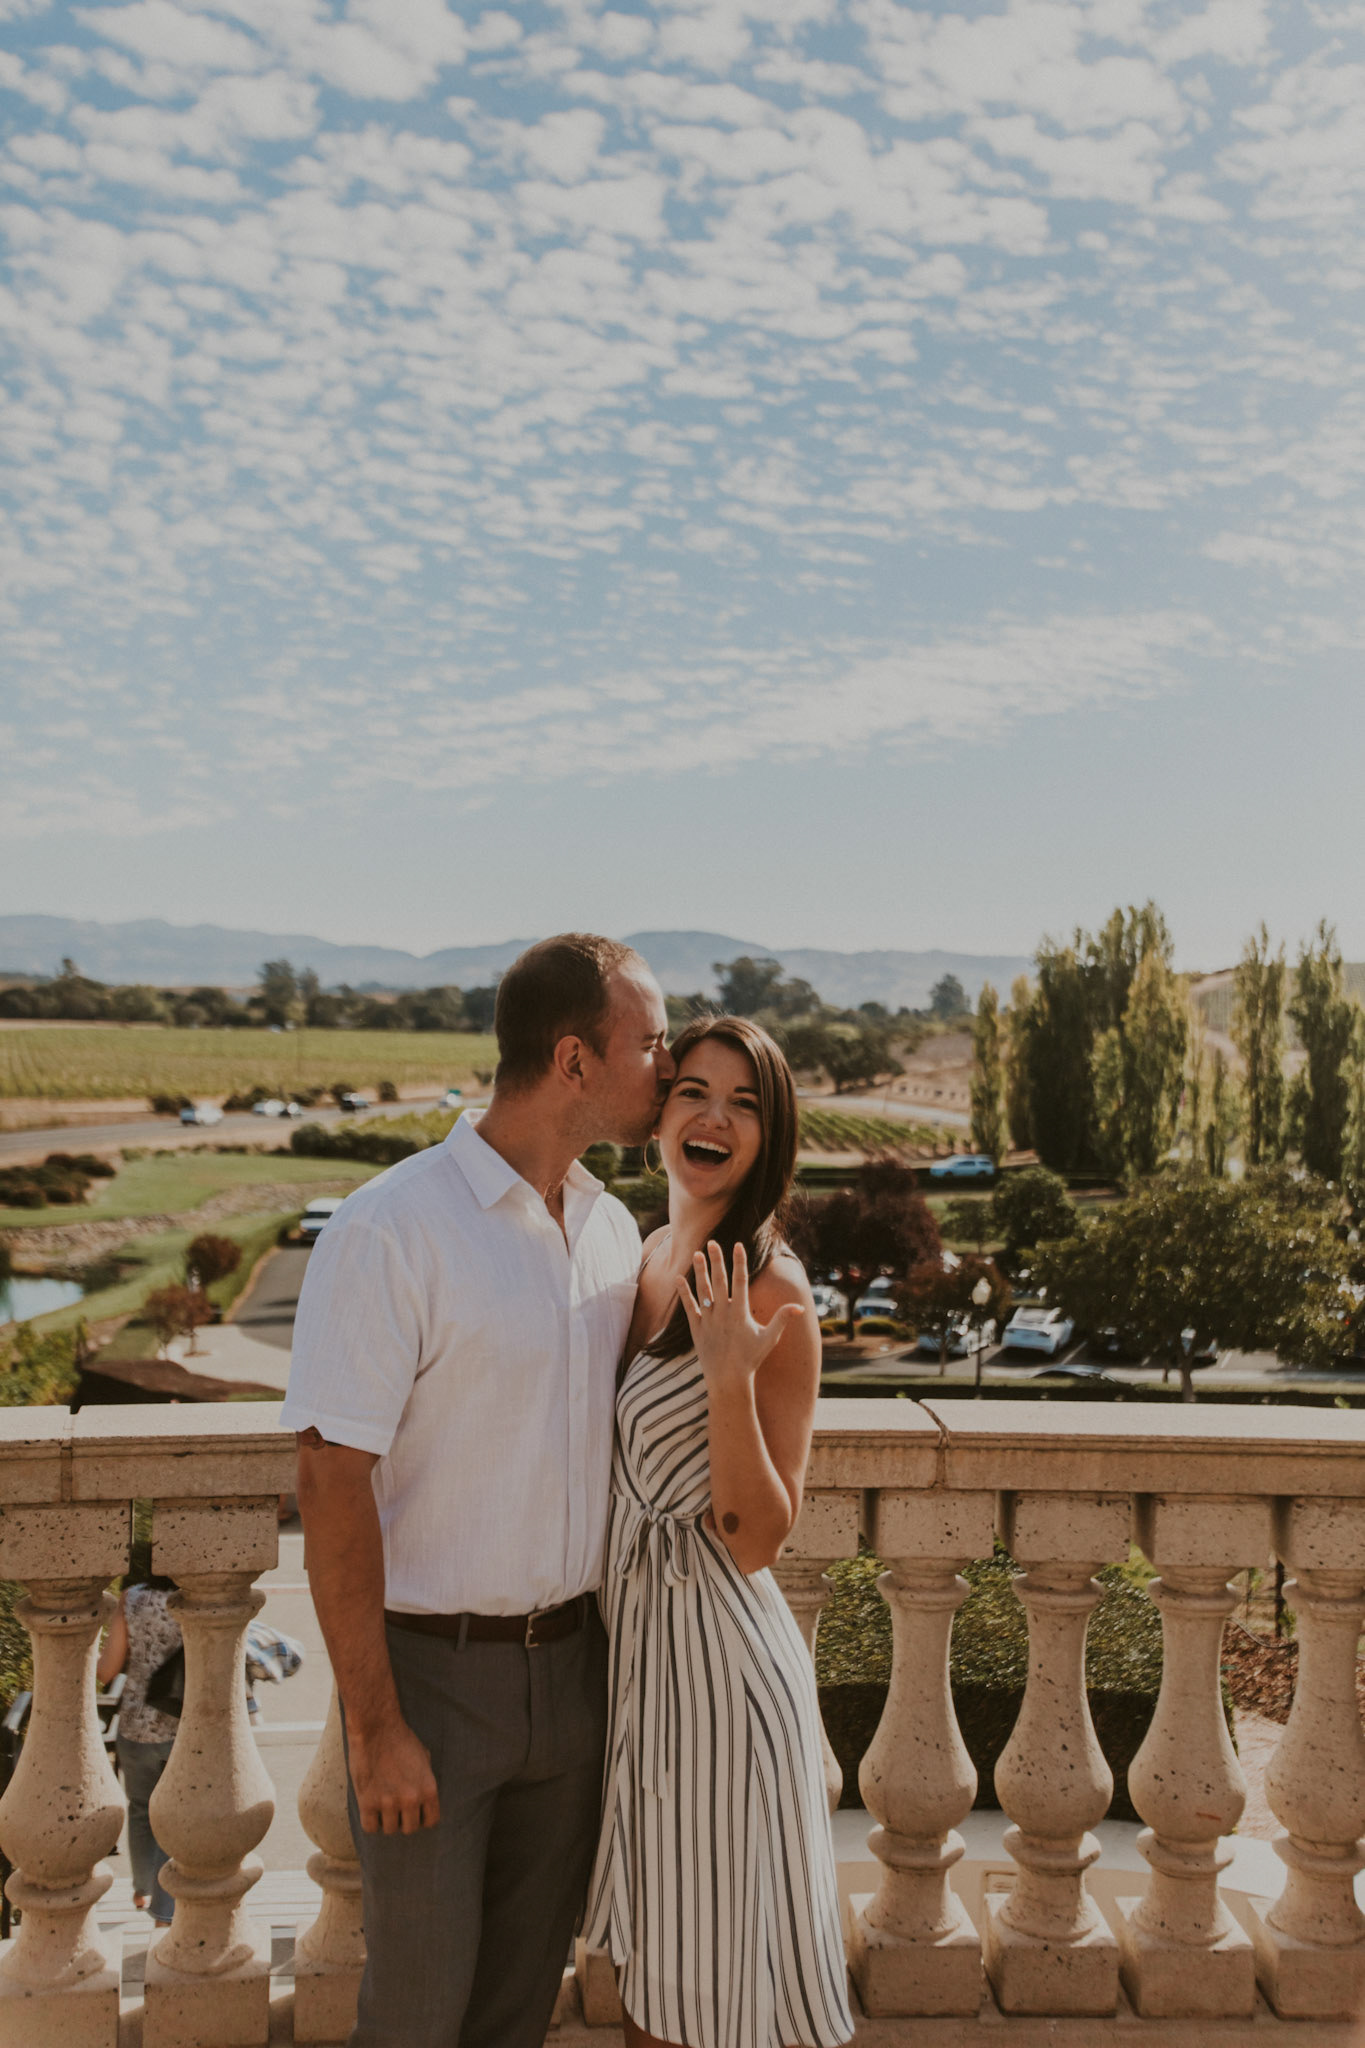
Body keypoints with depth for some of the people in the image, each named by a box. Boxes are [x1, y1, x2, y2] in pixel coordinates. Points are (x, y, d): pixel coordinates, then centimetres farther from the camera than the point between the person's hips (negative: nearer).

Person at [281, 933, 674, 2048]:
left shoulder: (614, 1230, 4)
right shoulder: (389, 1231, -17)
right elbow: (334, 1483, -18)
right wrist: (373, 1725, -17)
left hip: (574, 1662, 6)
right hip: (433, 1669, -5)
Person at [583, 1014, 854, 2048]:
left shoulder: (773, 1296, -18)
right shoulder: (653, 1257, 5)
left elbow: (758, 1539, -20)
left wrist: (730, 1377, -30)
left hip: (713, 1642, -8)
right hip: (630, 1627, 8)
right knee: (645, 1964, 22)